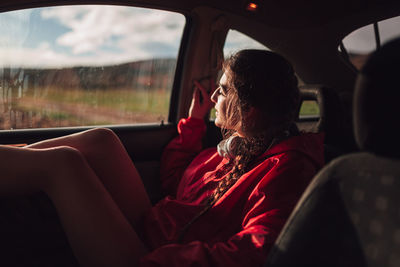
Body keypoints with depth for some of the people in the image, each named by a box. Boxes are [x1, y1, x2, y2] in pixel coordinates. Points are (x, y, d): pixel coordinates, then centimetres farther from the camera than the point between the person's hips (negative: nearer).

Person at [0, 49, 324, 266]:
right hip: (147, 232, 9)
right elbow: (173, 179, 23)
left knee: (62, 161, -17)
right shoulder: (235, 145, 12)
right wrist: (195, 120, 19)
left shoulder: (287, 168, -16)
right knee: (101, 140, 1)